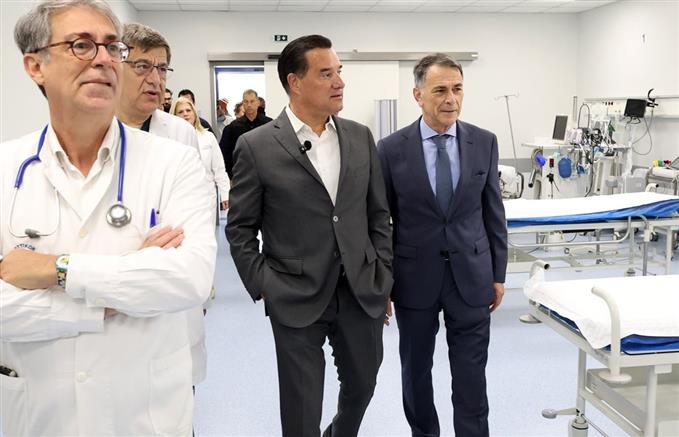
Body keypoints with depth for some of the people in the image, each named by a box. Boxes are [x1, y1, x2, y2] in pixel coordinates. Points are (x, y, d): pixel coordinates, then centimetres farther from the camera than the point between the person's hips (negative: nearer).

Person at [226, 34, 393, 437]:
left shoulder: (361, 137, 4)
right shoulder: (257, 146, -7)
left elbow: (379, 215, 8)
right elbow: (240, 228, -2)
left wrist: (384, 280, 5)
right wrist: (263, 287, -6)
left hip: (362, 294, 4)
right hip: (296, 299, -3)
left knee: (362, 384, 20)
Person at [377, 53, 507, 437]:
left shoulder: (485, 143, -1)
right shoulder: (392, 149, -7)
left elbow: (494, 213, 5)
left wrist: (498, 275, 6)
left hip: (471, 276, 1)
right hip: (415, 278, 0)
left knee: (471, 377, 6)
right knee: (416, 371, 15)